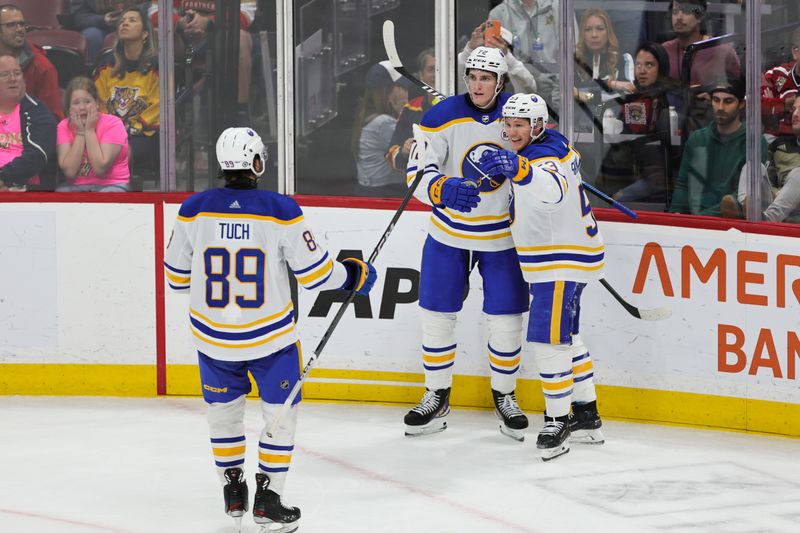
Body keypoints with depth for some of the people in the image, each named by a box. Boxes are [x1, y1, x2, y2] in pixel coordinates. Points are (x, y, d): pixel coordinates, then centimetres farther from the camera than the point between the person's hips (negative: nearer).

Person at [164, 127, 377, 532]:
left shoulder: (194, 210, -8)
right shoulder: (280, 211, -15)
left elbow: (177, 276, 3)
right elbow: (314, 272, -9)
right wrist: (353, 275, 10)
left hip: (213, 337, 3)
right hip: (269, 336, -3)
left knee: (223, 407, 23)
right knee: (280, 410, 14)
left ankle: (233, 493, 30)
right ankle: (267, 498, 11)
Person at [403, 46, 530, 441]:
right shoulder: (443, 117, -14)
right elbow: (418, 172, -19)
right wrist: (443, 189, -39)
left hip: (503, 234, 0)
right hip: (449, 233, 0)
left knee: (506, 321, 1)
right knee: (437, 315, 5)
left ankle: (504, 397, 23)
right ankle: (437, 398, 22)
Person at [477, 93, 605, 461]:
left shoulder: (547, 156, -24)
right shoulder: (547, 146, 7)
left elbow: (552, 189, -48)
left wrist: (517, 168, -64)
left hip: (564, 258, -11)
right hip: (549, 256, 11)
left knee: (548, 338, -14)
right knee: (565, 335, 18)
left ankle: (558, 421, -7)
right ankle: (586, 416, 28)